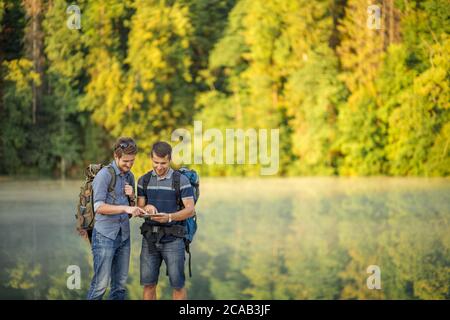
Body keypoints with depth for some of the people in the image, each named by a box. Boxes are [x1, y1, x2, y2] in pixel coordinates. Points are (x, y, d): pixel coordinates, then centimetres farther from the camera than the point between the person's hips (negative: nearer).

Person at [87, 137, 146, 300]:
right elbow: (99, 207, -17)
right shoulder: (104, 175, -9)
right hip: (105, 236, -7)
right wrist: (125, 208, -27)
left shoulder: (130, 176, 13)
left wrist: (132, 197, -1)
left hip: (124, 236, 7)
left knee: (120, 284, 7)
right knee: (101, 283, -9)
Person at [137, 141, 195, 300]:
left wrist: (169, 217, -30)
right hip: (150, 239, 3)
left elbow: (190, 210, -13)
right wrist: (146, 208, -21)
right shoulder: (144, 180, 6)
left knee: (177, 285, 0)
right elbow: (139, 209, 5)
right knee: (148, 284, 3)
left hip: (173, 239, -3)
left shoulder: (181, 180, -7)